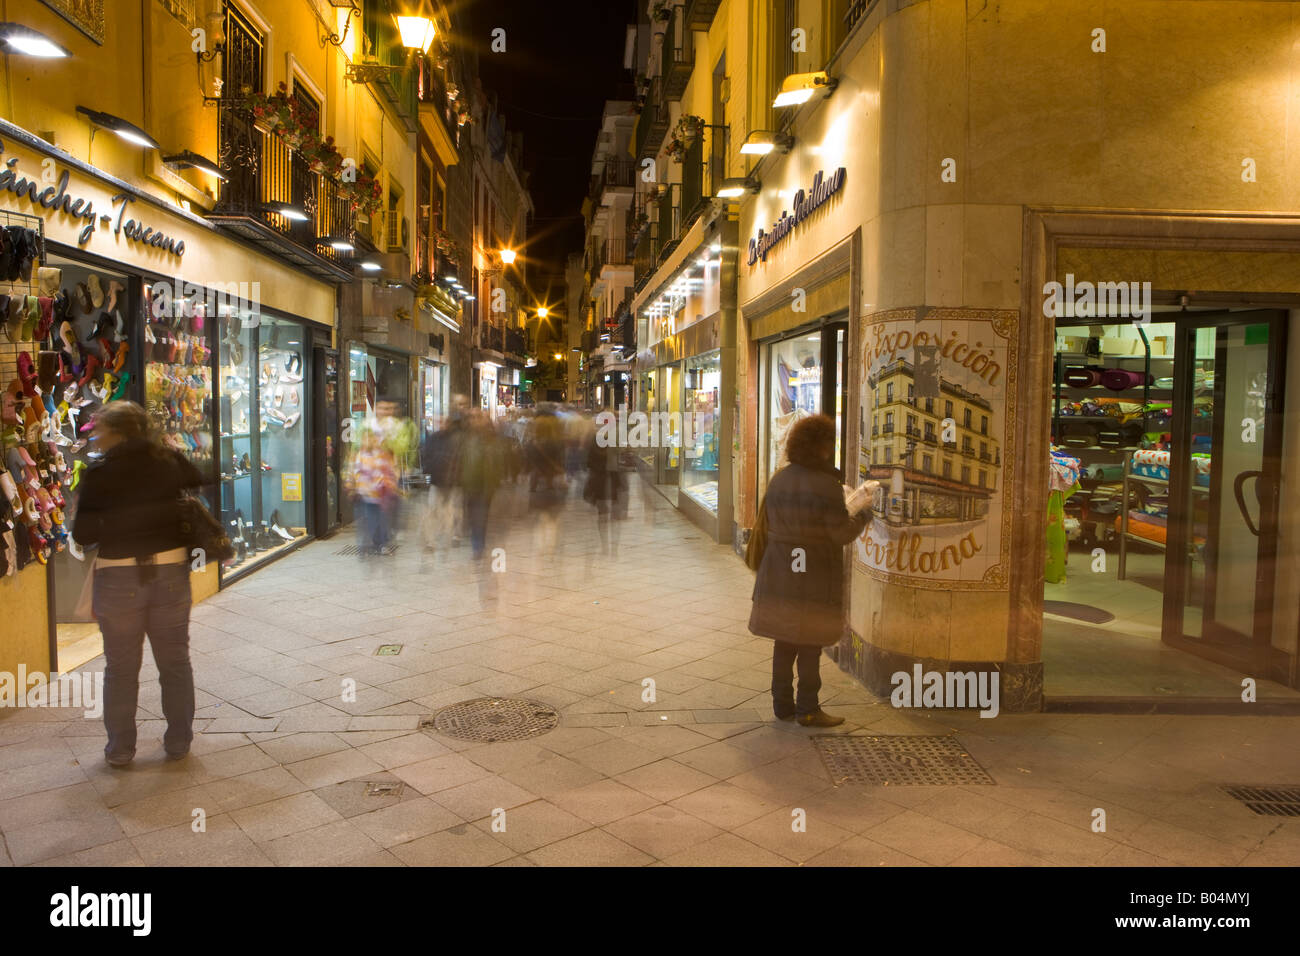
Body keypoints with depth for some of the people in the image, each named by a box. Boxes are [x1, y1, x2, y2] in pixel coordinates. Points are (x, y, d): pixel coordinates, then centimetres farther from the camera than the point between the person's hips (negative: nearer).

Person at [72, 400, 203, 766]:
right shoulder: (171, 461, -1)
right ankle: (178, 742, 22)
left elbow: (82, 534, -8)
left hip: (118, 577, -2)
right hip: (170, 571, 2)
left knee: (121, 667, 13)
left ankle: (120, 749, 21)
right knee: (175, 662, 14)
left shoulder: (98, 474, -8)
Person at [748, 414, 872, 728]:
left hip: (779, 570, 7)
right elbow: (842, 533, -15)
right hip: (814, 576, -6)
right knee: (810, 644, 4)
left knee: (784, 640, 14)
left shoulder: (779, 479, 5)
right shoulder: (825, 484, -17)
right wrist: (862, 517, 3)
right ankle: (807, 708, 12)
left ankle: (782, 703, 22)